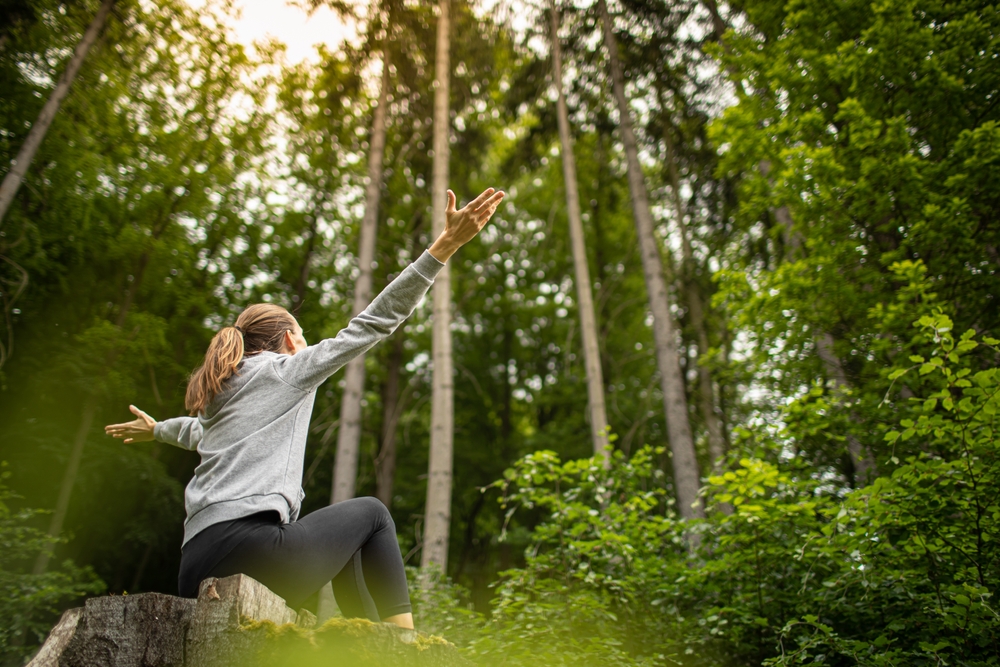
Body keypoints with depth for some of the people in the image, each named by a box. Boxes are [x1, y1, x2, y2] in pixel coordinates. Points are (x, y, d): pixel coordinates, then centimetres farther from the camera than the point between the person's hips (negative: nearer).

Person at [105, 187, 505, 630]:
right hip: (246, 547, -8)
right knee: (371, 513, 12)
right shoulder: (287, 368, 6)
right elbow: (373, 323, -2)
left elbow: (199, 429, 50)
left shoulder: (223, 390, 27)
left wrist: (156, 429, 75)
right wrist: (446, 245, -5)